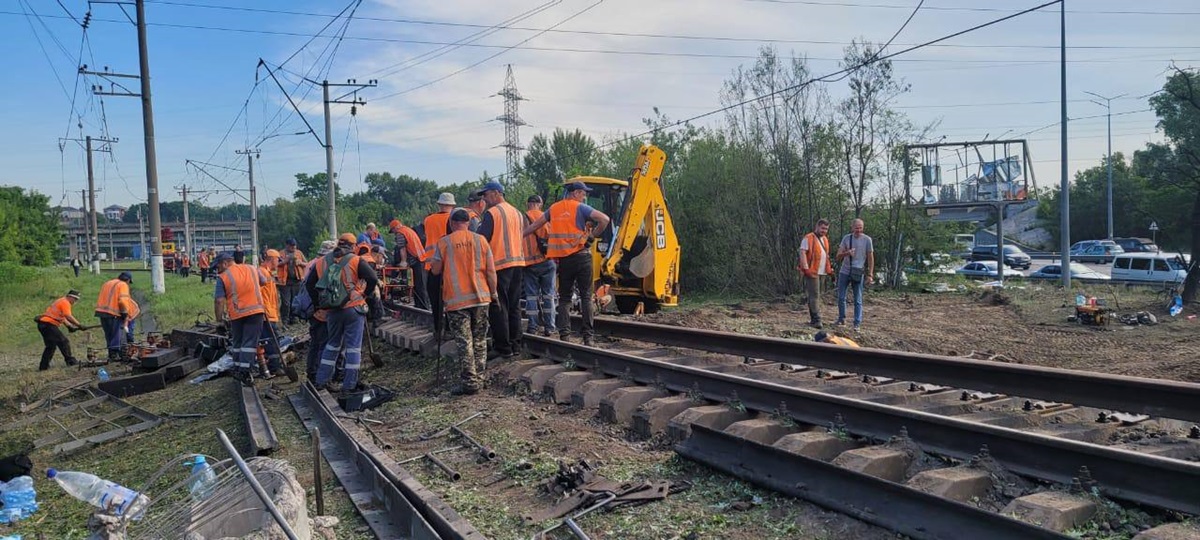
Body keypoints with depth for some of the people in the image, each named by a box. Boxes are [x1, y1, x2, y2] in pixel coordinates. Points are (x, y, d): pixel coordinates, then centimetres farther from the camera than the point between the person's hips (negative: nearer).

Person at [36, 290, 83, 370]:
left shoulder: (60, 301, 25)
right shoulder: (65, 302, -7)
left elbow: (63, 318, 22)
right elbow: (68, 316, -20)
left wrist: (70, 326, 9)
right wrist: (79, 325, -20)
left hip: (42, 324, 10)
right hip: (49, 324, -10)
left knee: (51, 346, 16)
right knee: (64, 342, -5)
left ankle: (43, 366, 17)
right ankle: (70, 361, -2)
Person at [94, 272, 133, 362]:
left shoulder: (107, 283, 23)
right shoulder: (123, 285, -2)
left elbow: (100, 298, 19)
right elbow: (122, 301, -16)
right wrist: (125, 313, -9)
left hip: (101, 311, 8)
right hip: (113, 314, -7)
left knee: (109, 336, 15)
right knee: (117, 335, -3)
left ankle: (111, 355, 18)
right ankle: (115, 354, -8)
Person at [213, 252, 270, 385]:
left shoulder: (223, 277, -4)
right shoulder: (252, 268, 9)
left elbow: (219, 301, -9)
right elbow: (264, 282, 23)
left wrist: (219, 318, -1)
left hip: (237, 314, -1)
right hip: (256, 310, 2)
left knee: (237, 342, 17)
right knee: (250, 342, 1)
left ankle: (237, 370, 24)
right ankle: (245, 372, -6)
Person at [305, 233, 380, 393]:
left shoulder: (322, 262, 9)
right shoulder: (356, 261, -5)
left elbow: (309, 284, 12)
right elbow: (373, 279, -16)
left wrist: (319, 302, 17)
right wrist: (365, 295, -1)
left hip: (332, 311, 5)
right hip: (354, 309, -4)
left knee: (332, 344, 20)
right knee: (353, 346, 2)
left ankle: (321, 380, 24)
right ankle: (349, 385, 3)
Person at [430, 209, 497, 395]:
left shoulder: (444, 242, -3)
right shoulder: (480, 240, 3)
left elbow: (436, 270, 1)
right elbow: (491, 271, 2)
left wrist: (431, 262, 22)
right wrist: (493, 292, 13)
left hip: (456, 299, -3)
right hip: (480, 297, 3)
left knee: (464, 342, -1)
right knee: (479, 341, 12)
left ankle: (470, 382, -3)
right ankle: (479, 379, 16)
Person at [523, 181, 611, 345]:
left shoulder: (554, 209, 11)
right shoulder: (580, 208, -3)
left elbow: (534, 225, 18)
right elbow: (604, 219, -14)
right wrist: (592, 236, -2)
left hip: (563, 259, 4)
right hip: (581, 256, -4)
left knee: (564, 298, 11)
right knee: (586, 296, 2)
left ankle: (563, 335, 2)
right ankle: (588, 336, -1)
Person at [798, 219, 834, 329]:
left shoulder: (825, 239, 18)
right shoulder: (808, 238, -7)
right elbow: (802, 253, -15)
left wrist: (830, 268, 17)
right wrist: (806, 268, -22)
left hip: (821, 272, 8)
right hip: (812, 272, -8)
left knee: (814, 295, 11)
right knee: (814, 295, -11)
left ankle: (813, 319, 15)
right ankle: (817, 320, -14)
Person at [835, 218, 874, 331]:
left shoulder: (867, 240, -2)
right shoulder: (846, 238, 4)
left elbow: (870, 258, 1)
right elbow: (838, 256, 2)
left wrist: (870, 275, -3)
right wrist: (847, 253, -20)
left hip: (858, 273, -2)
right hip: (844, 271, 2)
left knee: (858, 300, 0)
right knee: (841, 297, 6)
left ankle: (857, 324, 3)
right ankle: (841, 319, 21)